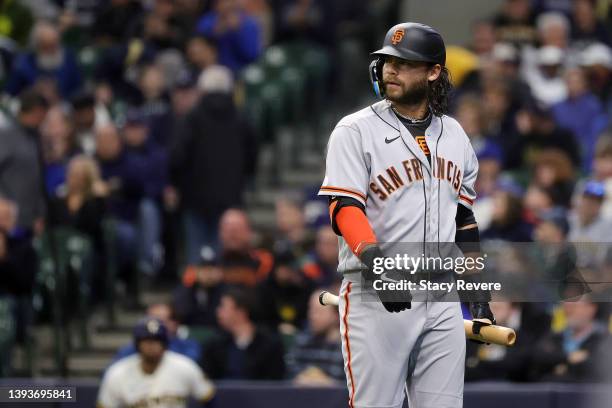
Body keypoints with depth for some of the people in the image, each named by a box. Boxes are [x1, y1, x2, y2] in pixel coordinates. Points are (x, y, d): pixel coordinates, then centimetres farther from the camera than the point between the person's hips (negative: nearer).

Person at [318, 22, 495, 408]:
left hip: (441, 300, 5)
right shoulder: (355, 131, -2)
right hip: (374, 299, -5)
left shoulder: (455, 135, 14)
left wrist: (477, 291, 16)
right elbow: (344, 208, -13)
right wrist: (376, 264, -30)